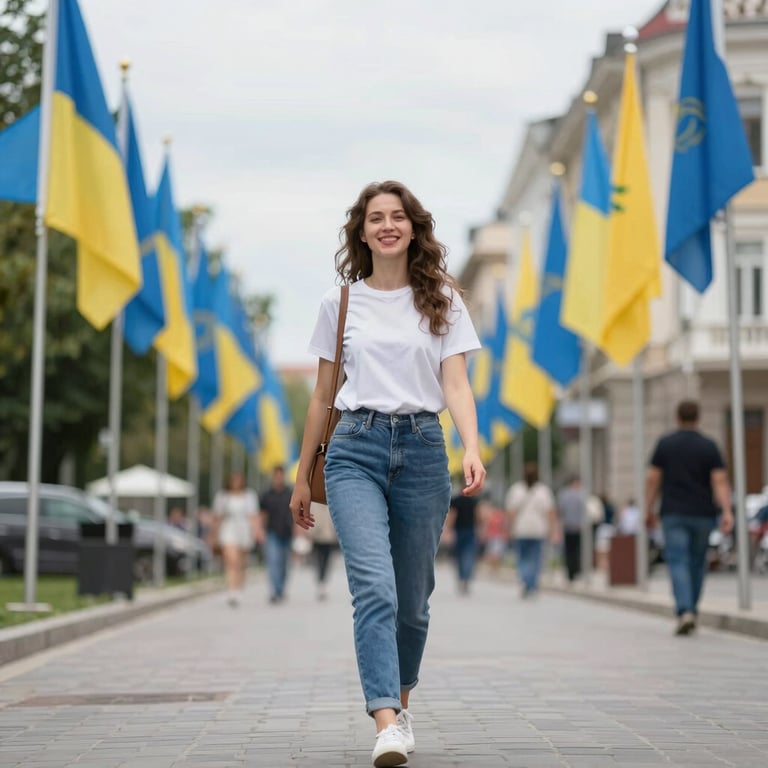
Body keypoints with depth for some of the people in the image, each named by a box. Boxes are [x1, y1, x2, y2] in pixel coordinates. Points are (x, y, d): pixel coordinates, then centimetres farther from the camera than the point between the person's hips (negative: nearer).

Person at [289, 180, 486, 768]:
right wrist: (302, 477, 15)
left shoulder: (443, 301, 9)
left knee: (413, 598, 7)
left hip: (422, 450, 1)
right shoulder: (340, 303, 10)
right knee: (375, 587, -18)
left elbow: (456, 385, -1)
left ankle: (400, 700, 31)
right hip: (355, 449, -1)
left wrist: (472, 449, -18)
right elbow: (322, 396, 14)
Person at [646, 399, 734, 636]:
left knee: (678, 562, -6)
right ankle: (692, 610, 23)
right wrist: (727, 512, -13)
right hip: (702, 514, 1)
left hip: (673, 514, -1)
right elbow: (720, 481, -8)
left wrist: (649, 510, 7)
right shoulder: (709, 446, 1)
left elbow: (653, 479, -1)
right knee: (697, 563, 16)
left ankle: (685, 611, -24)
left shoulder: (665, 444, 1)